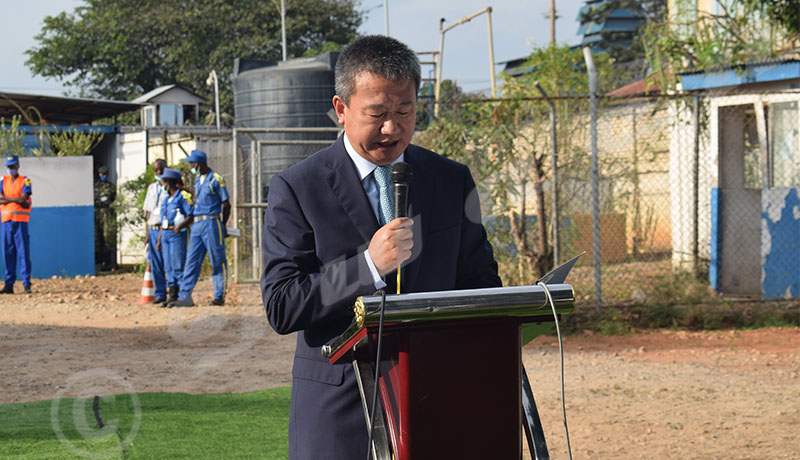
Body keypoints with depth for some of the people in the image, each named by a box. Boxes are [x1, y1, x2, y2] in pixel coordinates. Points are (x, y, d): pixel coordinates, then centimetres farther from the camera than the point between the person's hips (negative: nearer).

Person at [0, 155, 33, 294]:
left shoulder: (25, 181, 4)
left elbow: (23, 198, -9)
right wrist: (16, 200, -9)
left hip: (20, 221, -3)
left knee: (24, 252, -7)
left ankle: (26, 283, -6)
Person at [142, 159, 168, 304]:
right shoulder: (152, 188, 17)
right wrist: (147, 233, 12)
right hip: (153, 229, 5)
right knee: (156, 264, 4)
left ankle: (173, 293, -3)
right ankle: (160, 294, 10)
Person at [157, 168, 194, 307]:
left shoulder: (183, 196, -6)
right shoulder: (166, 200, 19)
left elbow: (191, 216, -11)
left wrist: (180, 226, -26)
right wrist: (159, 240, 19)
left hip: (178, 234, -8)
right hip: (166, 234, 8)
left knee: (178, 266, -12)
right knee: (169, 267, 6)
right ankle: (172, 296, 8)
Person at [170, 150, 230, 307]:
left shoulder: (216, 179, -7)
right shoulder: (197, 180, 17)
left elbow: (226, 204, -6)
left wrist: (222, 226, -7)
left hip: (212, 223, -8)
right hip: (197, 224, 8)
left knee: (217, 261, -1)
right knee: (191, 260, 1)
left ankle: (220, 296, 3)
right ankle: (185, 297, -1)